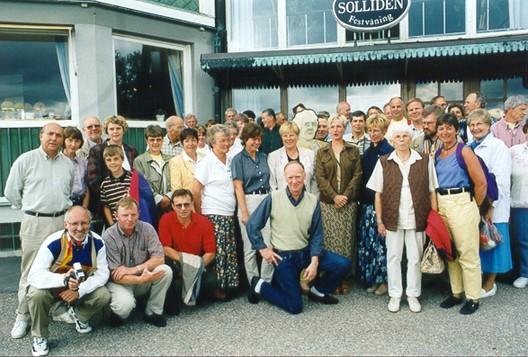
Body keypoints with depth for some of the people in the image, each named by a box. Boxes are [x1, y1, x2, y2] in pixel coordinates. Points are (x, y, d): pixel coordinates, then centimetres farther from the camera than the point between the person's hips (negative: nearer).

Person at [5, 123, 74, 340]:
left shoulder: (68, 164, 9)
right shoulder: (26, 160, -3)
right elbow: (11, 192, 2)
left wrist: (62, 208, 12)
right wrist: (32, 209, 7)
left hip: (62, 222, 4)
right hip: (35, 223, -3)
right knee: (30, 271, 1)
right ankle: (23, 316, 13)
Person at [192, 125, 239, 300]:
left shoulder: (230, 161, 10)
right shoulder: (206, 162, -8)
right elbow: (195, 190, -8)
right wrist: (199, 214, -6)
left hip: (229, 214, 6)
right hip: (214, 215, -6)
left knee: (230, 252, 8)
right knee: (217, 252, -4)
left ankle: (227, 285, 20)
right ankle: (215, 288, 8)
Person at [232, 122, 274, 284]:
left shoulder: (263, 157, 12)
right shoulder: (238, 159, -1)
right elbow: (238, 187, -6)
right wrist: (244, 212, -11)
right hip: (249, 201, -4)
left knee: (269, 245, -2)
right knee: (250, 247, 4)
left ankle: (266, 282, 13)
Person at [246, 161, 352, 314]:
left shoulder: (313, 201, -3)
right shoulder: (273, 198, -12)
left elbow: (316, 235, 0)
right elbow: (252, 225, -6)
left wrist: (314, 262, -9)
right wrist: (263, 249, -6)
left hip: (306, 251, 4)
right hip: (283, 256, -4)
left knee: (343, 264, -8)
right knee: (295, 307, -6)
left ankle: (317, 291, 17)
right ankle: (260, 286, 18)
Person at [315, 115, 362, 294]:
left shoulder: (353, 151, 8)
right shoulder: (322, 152, 8)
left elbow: (357, 175, 1)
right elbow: (320, 177, 0)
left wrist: (346, 195, -11)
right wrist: (334, 196, -11)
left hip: (349, 202, 0)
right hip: (328, 202, 0)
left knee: (347, 239, 1)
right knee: (331, 239, -2)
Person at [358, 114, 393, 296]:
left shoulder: (389, 152, -7)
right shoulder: (367, 153, 14)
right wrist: (362, 199, 9)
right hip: (367, 202, 6)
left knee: (380, 239, -3)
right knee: (367, 240, 7)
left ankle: (384, 279, 10)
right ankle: (371, 278, 17)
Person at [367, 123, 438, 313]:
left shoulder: (425, 160, 1)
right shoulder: (384, 162, 1)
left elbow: (432, 191, 3)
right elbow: (378, 194, 2)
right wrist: (379, 220, -1)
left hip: (417, 218, 0)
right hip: (393, 218, 0)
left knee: (415, 258, 9)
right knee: (393, 257, 10)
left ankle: (413, 294, 25)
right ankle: (394, 295, 23)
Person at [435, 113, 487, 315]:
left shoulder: (464, 151, -7)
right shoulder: (436, 154, 11)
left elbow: (481, 183, -8)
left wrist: (474, 207, 1)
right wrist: (436, 205, 8)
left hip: (461, 203, -6)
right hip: (441, 205, 7)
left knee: (467, 253, -1)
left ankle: (473, 298, 11)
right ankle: (456, 293, 26)